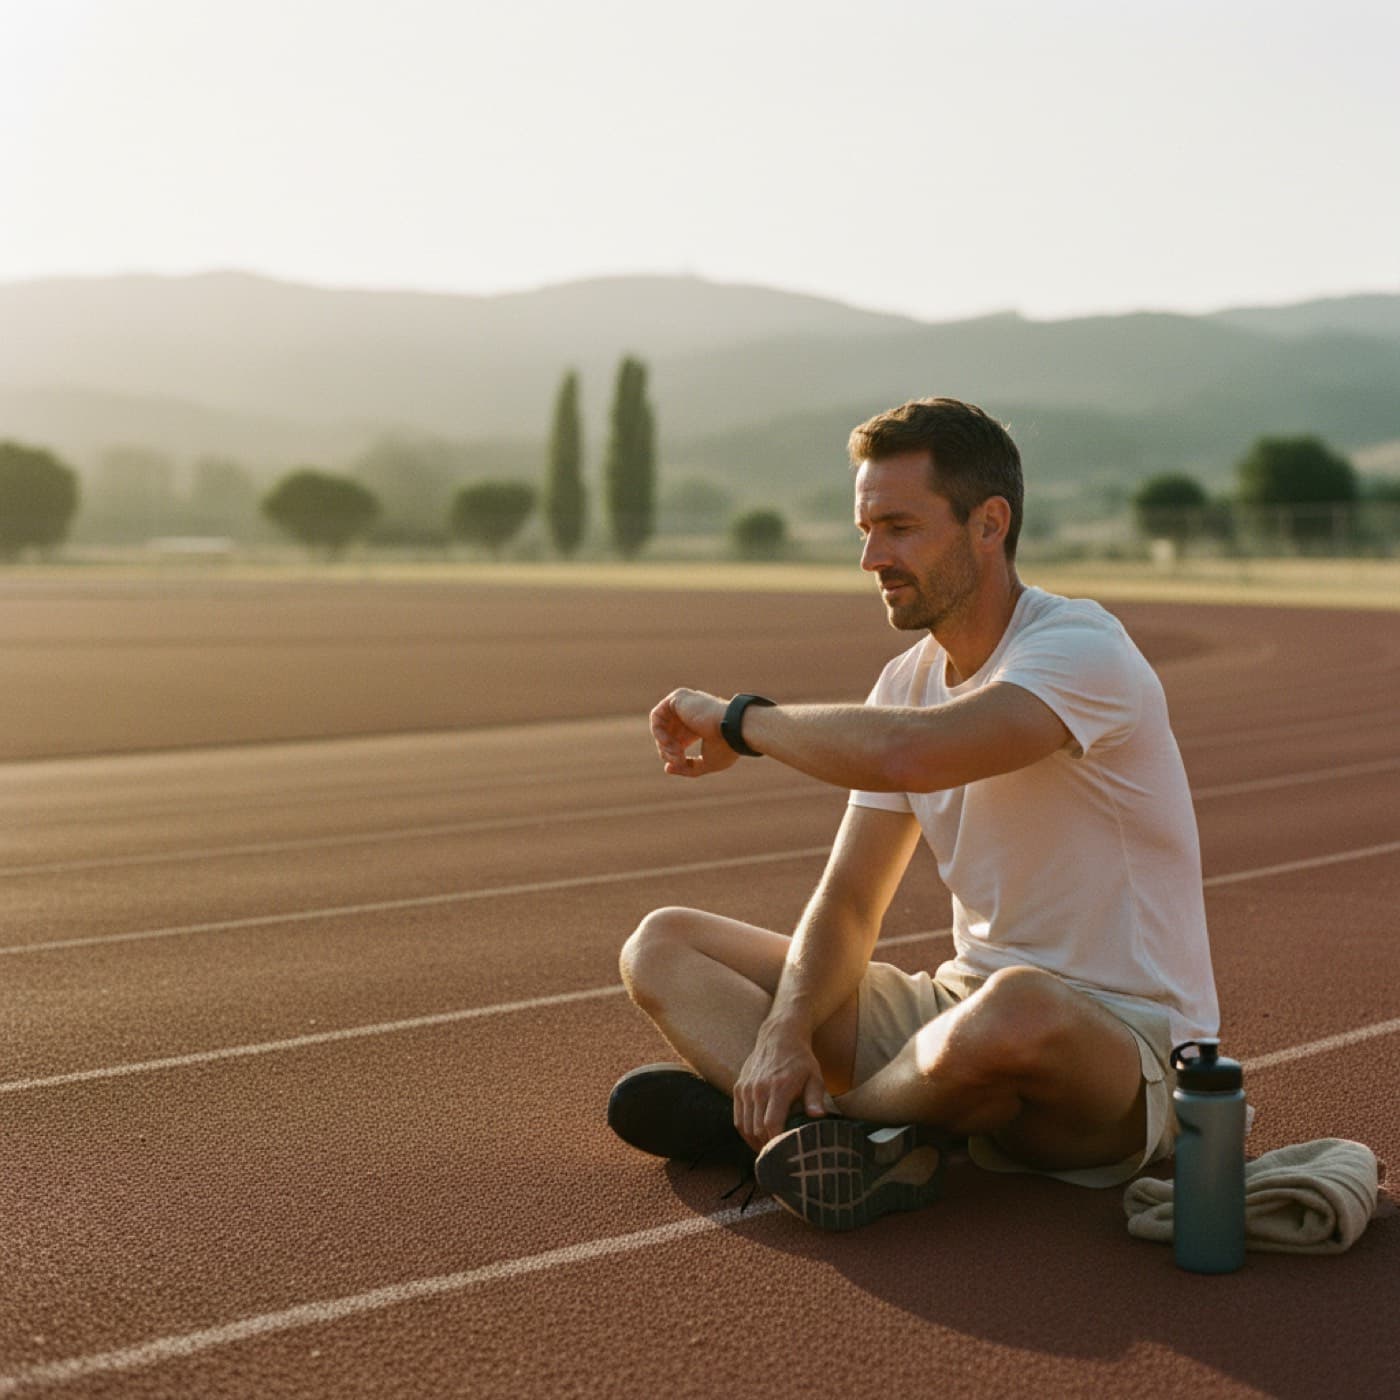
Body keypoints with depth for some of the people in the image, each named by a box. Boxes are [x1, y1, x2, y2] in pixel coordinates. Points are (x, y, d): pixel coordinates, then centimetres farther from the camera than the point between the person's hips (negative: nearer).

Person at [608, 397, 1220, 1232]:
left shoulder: (1081, 649, -19)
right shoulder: (909, 679, 6)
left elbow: (907, 754, -38)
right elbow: (849, 900, 3)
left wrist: (738, 719, -20)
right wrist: (785, 1032, -17)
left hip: (1122, 1047, -7)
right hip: (961, 1003, 8)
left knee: (1014, 1012, -44)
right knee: (663, 945, 1)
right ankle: (868, 1143, -24)